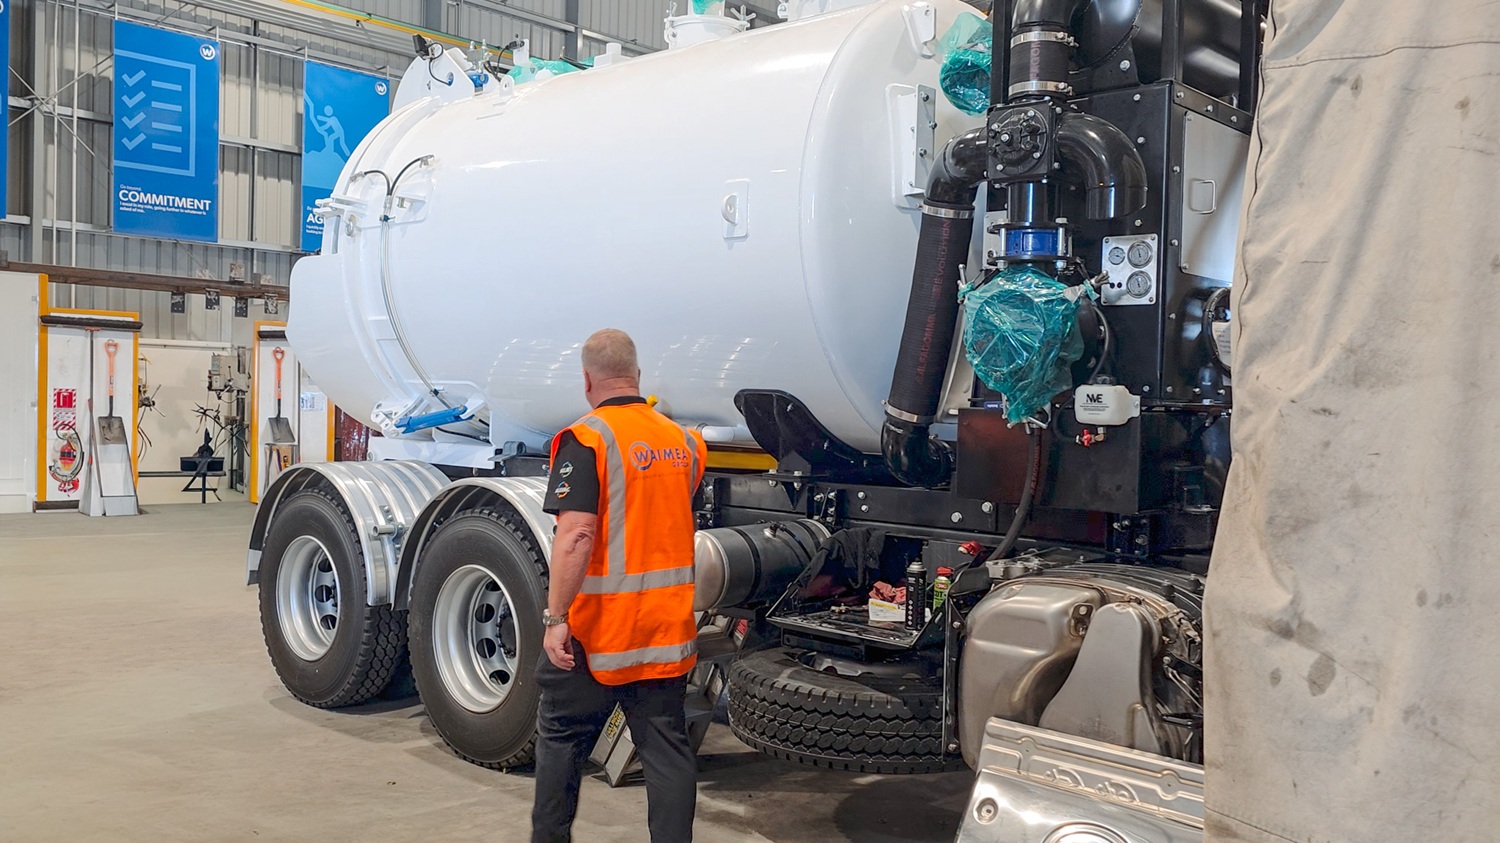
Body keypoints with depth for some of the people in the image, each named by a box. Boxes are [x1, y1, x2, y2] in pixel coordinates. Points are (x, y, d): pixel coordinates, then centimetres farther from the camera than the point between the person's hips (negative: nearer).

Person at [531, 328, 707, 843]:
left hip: (597, 631, -5)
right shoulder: (683, 442, 7)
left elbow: (576, 535, -22)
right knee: (668, 747, 9)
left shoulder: (586, 439, -13)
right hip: (667, 627, 5)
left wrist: (556, 617, -20)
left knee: (560, 738, 15)